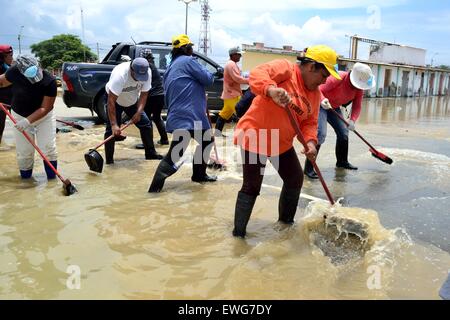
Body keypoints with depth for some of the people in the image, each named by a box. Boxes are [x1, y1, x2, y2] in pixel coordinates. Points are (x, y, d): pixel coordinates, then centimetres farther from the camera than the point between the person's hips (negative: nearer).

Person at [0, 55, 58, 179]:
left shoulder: (50, 81, -28)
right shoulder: (15, 72, -23)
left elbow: (45, 108, -23)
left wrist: (28, 120, -32)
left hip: (44, 116, -1)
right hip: (20, 116, 2)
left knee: (48, 147, -5)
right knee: (24, 151, 5)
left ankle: (52, 177, 10)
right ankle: (25, 179, 24)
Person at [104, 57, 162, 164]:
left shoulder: (147, 73, -25)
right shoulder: (120, 75, -40)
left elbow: (144, 94, -14)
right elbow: (111, 101, -40)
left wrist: (139, 112, -27)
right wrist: (114, 124, -43)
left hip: (133, 101, 5)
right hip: (115, 101, -5)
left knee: (146, 124, -1)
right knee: (111, 130, -12)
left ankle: (150, 153, 12)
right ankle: (109, 160, -1)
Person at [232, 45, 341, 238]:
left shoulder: (315, 93, 6)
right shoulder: (285, 68, -15)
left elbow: (309, 122, 5)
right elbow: (257, 74, -30)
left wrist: (310, 141, -15)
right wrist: (271, 89, -50)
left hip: (282, 143, 8)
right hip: (254, 138, -8)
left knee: (295, 180, 15)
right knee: (251, 187, -5)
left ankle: (286, 222, 34)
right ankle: (239, 233, 6)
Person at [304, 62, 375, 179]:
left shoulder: (360, 88, -9)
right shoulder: (337, 78, -31)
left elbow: (357, 106, -8)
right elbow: (319, 90, -30)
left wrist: (352, 120, -26)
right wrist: (323, 100, -50)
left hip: (334, 107, 8)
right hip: (320, 105, -8)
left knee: (343, 132, 12)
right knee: (320, 134, -22)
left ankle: (342, 161, 34)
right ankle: (308, 168, -18)